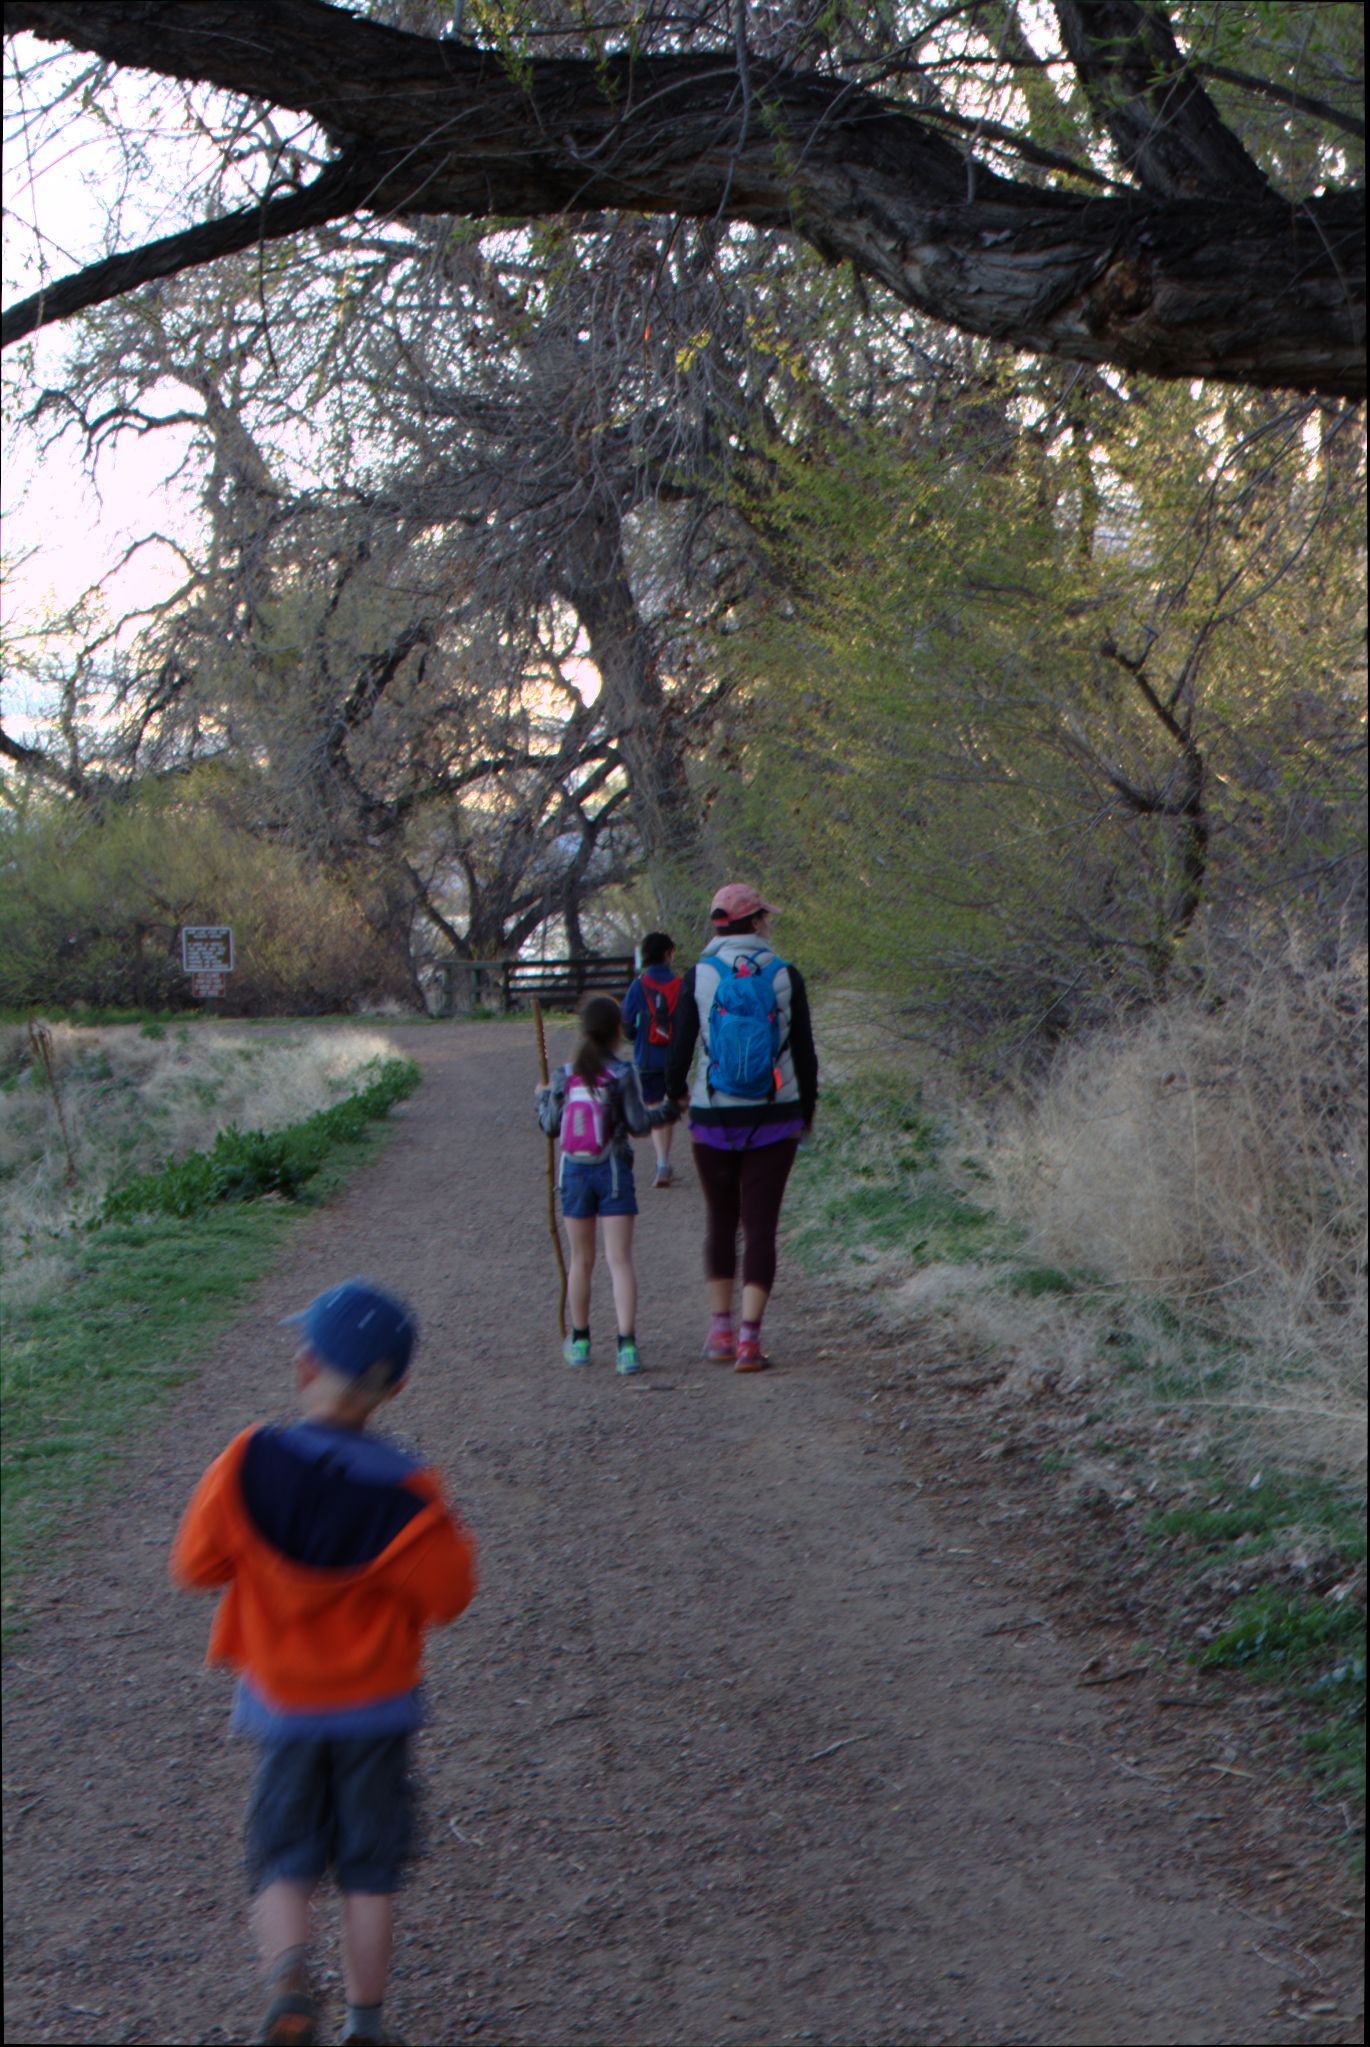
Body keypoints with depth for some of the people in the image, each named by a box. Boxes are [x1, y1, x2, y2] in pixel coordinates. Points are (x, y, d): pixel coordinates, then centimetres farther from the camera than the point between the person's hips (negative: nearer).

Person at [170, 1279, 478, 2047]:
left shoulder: (249, 1466, -15)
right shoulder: (405, 1493, -17)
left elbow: (196, 1563, -6)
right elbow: (447, 1594, -9)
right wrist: (446, 1535, 7)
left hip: (280, 1702, 1)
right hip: (376, 1703, 0)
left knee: (284, 1859, 12)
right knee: (370, 1868, 13)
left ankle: (289, 1979, -13)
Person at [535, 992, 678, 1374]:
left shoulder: (564, 1076, -1)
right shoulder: (623, 1074, -9)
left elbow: (551, 1126, 4)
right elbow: (638, 1124, -10)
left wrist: (542, 1098, 23)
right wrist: (669, 1108, 5)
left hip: (575, 1173, 3)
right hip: (613, 1171, -3)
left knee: (581, 1260, 15)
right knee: (620, 1260, -4)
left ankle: (579, 1341, 25)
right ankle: (626, 1343, -12)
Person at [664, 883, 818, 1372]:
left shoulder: (699, 977, -6)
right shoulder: (786, 976, -4)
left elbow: (679, 1050, -4)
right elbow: (805, 1054, 1)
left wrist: (676, 1092, 18)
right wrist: (807, 1112, 17)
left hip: (714, 1119, 1)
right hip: (774, 1121, 0)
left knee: (721, 1222, 17)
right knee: (761, 1226, 3)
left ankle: (721, 1328, 20)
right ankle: (749, 1336, -5)